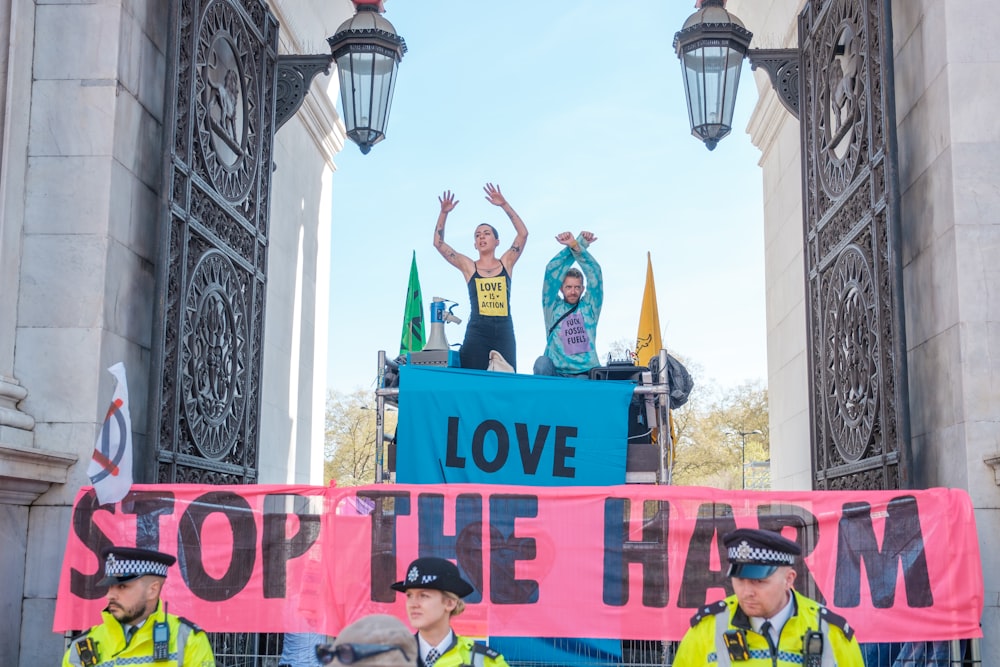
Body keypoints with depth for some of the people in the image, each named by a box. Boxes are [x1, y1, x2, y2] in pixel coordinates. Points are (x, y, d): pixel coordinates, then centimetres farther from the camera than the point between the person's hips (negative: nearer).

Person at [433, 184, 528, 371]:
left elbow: (523, 233, 1)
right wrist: (444, 213, -3)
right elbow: (438, 243, 5)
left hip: (504, 332, 1)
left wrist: (504, 205, -4)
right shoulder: (469, 266, 9)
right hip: (477, 334, -1)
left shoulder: (506, 263, 10)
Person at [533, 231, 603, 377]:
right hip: (556, 373, 0)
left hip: (586, 374, 0)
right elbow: (551, 272, 5)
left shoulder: (589, 307, 15)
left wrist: (577, 247, -3)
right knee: (542, 363, -32)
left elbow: (594, 272, 6)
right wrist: (571, 246, 0)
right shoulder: (553, 307, 14)